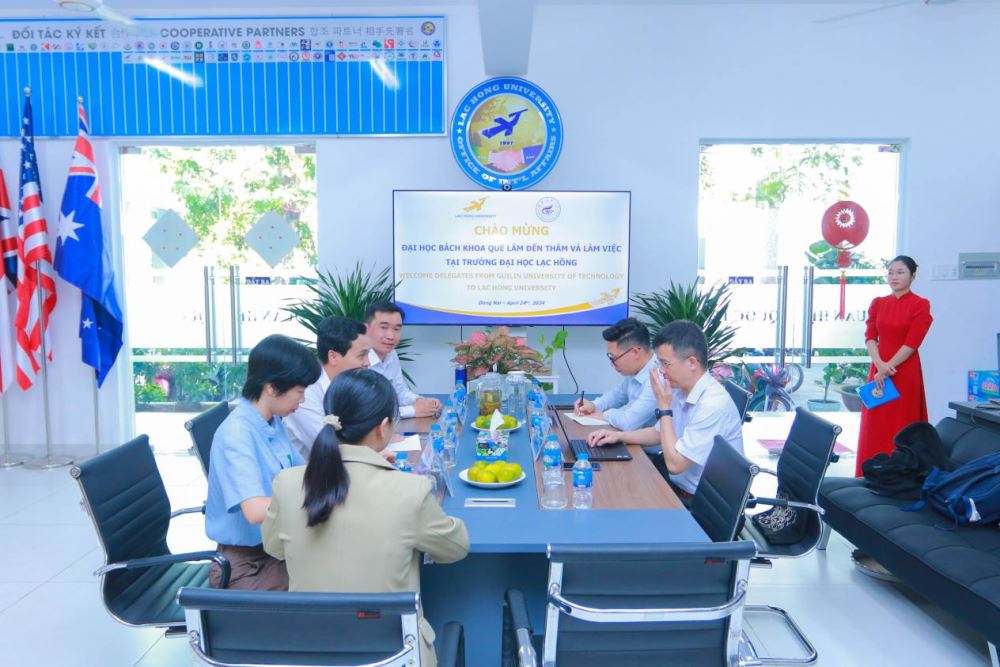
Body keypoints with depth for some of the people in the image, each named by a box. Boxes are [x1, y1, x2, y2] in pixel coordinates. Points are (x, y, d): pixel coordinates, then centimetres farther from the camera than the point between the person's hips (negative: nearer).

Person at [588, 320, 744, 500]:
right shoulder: (681, 389, -1)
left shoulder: (714, 404, -27)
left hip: (699, 500, -7)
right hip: (678, 481, 7)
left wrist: (664, 406, -19)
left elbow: (674, 464, -24)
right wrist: (618, 435, 1)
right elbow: (659, 433, 16)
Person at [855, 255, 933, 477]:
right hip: (878, 371, 5)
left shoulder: (920, 305, -3)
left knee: (900, 427, -1)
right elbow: (870, 337, 3)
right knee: (874, 427, 7)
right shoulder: (878, 303, 10)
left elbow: (911, 344, -10)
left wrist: (887, 369, -13)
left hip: (905, 373, -4)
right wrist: (879, 365, -13)